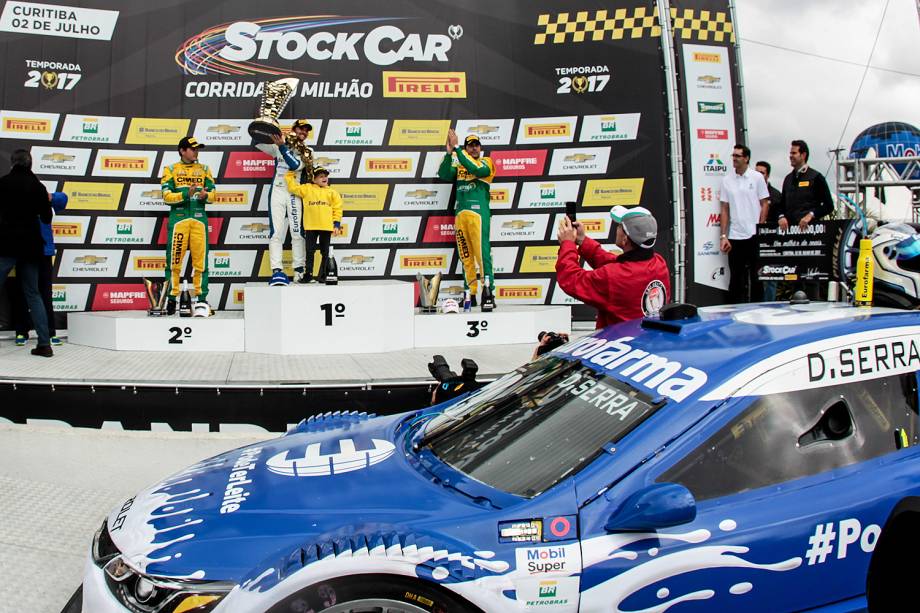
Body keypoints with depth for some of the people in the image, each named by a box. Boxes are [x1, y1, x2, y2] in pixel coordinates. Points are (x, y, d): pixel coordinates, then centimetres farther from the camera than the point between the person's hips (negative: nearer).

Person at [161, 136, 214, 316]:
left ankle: (201, 299, 3)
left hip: (199, 218, 2)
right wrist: (186, 194, -17)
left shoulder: (204, 169, 15)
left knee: (200, 259, -2)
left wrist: (205, 195, -15)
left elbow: (212, 194, 8)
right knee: (174, 259, -2)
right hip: (178, 217, -2)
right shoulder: (170, 170, 8)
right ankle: (171, 298, 6)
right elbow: (166, 195, -2)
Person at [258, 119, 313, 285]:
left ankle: (299, 271, 1)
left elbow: (295, 165, -10)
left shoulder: (307, 153, 8)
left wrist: (282, 146, -16)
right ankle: (277, 271, -14)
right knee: (276, 232, -9)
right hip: (277, 192, 0)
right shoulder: (278, 147, 13)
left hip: (295, 194, 0)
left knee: (297, 233, -4)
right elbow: (258, 142, 9)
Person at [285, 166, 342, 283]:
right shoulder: (307, 189, 7)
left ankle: (323, 275, 17)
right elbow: (292, 187, 6)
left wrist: (337, 224, -1)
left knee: (325, 252, 9)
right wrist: (291, 173, 4)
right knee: (310, 251, 2)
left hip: (326, 227, 1)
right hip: (311, 226, -1)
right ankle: (308, 275, 7)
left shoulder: (332, 193, 7)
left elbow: (337, 208, 5)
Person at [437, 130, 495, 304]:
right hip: (460, 213, 5)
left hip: (478, 213, -4)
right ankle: (472, 293, 7)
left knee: (482, 253, -13)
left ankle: (488, 292, -15)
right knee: (466, 257, 3)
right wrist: (449, 153, -9)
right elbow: (444, 175, 2)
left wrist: (456, 149, -14)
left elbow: (475, 169, -15)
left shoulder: (486, 162, 7)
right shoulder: (459, 164, 19)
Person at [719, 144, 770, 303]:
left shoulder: (757, 177, 2)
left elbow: (765, 204, 2)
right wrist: (723, 236, 0)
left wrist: (760, 230, -7)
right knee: (735, 277, 6)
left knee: (756, 275, 5)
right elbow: (725, 210, 7)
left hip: (753, 235, -1)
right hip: (734, 236, 2)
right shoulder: (726, 180, 6)